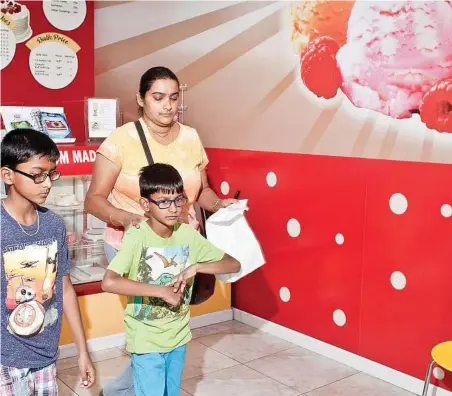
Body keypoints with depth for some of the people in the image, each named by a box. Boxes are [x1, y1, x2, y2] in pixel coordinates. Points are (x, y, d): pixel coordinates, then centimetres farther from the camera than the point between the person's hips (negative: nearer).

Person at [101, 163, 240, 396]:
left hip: (178, 338, 5)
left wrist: (196, 267, -19)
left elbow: (234, 264, -3)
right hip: (146, 341, -5)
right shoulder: (137, 237, -20)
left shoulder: (188, 235, -6)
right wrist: (161, 291, -30)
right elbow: (108, 283, -33)